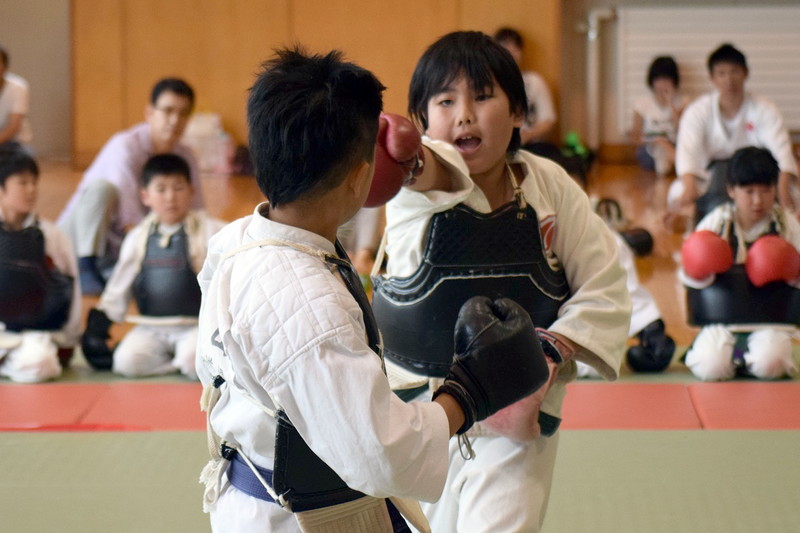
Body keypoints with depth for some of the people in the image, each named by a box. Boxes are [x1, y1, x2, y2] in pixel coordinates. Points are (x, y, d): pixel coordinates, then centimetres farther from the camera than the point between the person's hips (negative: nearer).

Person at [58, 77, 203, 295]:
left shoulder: (186, 158, -2)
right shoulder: (125, 147, -22)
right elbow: (131, 221, -29)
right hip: (80, 235, -6)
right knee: (102, 187, -34)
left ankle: (109, 273, -2)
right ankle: (85, 267, -24)